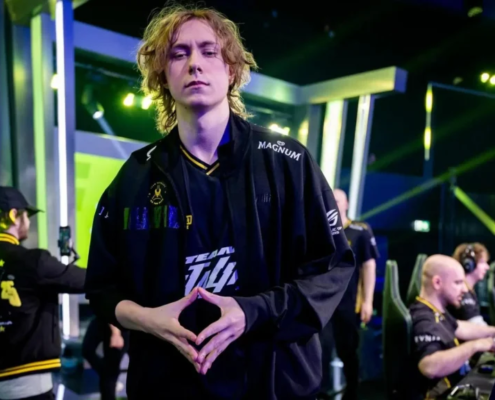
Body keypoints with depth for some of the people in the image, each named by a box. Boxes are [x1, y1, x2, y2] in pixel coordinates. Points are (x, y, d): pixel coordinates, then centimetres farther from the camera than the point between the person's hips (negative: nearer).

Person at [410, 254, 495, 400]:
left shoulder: (436, 310, 4)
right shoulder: (425, 321, -29)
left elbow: (459, 328, 23)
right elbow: (430, 367, -45)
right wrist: (475, 346, -37)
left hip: (453, 388, 10)